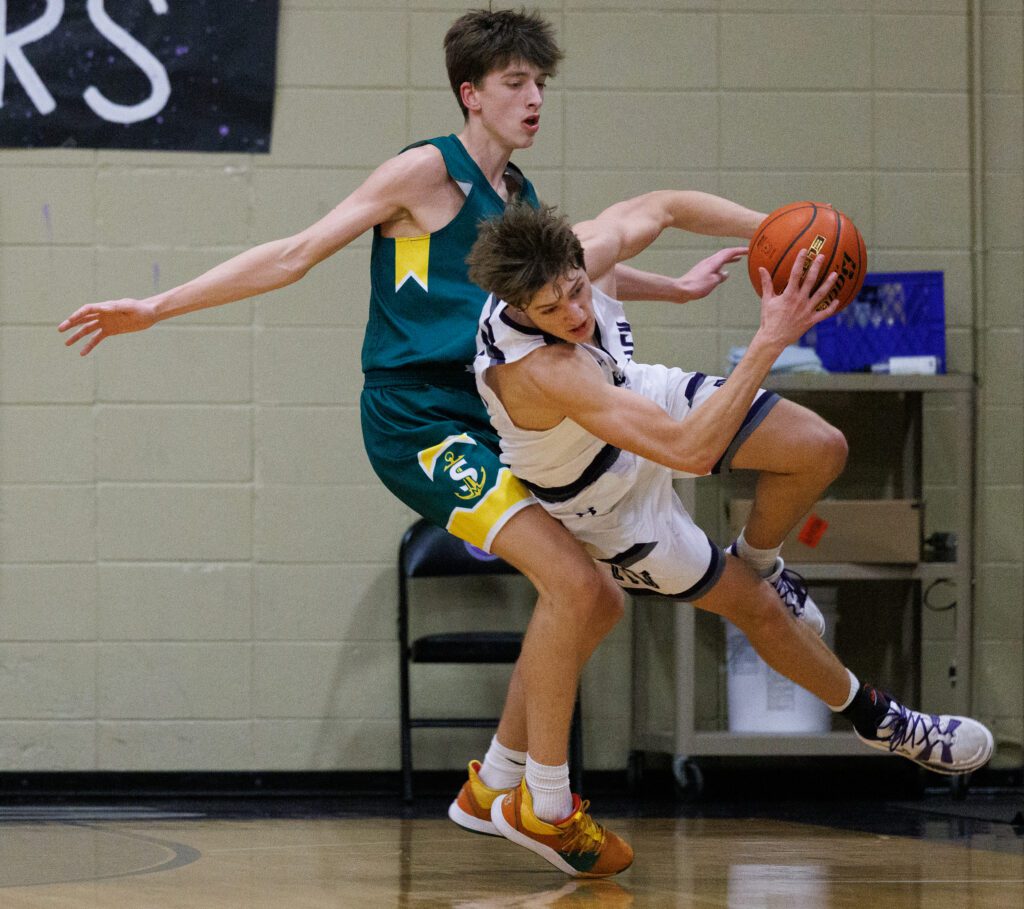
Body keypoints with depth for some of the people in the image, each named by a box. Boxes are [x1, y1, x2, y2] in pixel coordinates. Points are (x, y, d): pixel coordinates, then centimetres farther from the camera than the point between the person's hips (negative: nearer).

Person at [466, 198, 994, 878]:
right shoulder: (539, 372, -47)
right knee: (759, 611, 5)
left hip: (642, 394, 5)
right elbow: (689, 450, -50)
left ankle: (754, 561, 25)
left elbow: (662, 207, -5)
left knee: (821, 451, -6)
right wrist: (769, 342, -53)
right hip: (611, 500, -5)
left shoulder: (581, 251, -29)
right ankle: (879, 720, 29)